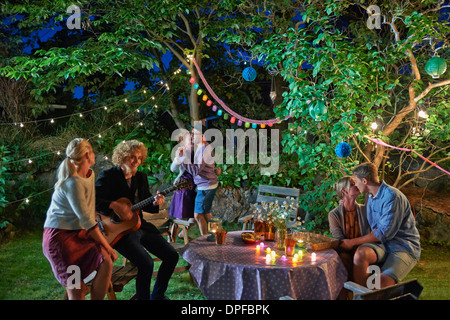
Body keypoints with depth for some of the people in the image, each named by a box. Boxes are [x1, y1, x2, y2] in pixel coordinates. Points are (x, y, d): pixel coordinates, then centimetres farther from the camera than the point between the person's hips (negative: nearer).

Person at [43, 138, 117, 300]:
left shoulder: (90, 174, 9)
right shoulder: (73, 183, -19)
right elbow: (87, 221, -20)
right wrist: (108, 247, -16)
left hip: (80, 232, 7)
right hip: (60, 236, -7)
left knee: (106, 262, -19)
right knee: (76, 288, -17)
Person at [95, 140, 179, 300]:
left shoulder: (141, 177, 11)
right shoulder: (108, 176, -8)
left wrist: (155, 203, -7)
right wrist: (114, 205, -28)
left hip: (139, 225, 7)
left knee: (172, 256, 1)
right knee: (147, 264, -26)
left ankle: (157, 296, 19)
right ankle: (143, 297, -2)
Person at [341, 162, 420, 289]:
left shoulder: (392, 196, -15)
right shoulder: (371, 199, 14)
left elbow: (385, 233, -18)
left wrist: (353, 242, -12)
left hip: (404, 247, -7)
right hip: (383, 245, 7)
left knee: (382, 283, -32)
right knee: (361, 253, -28)